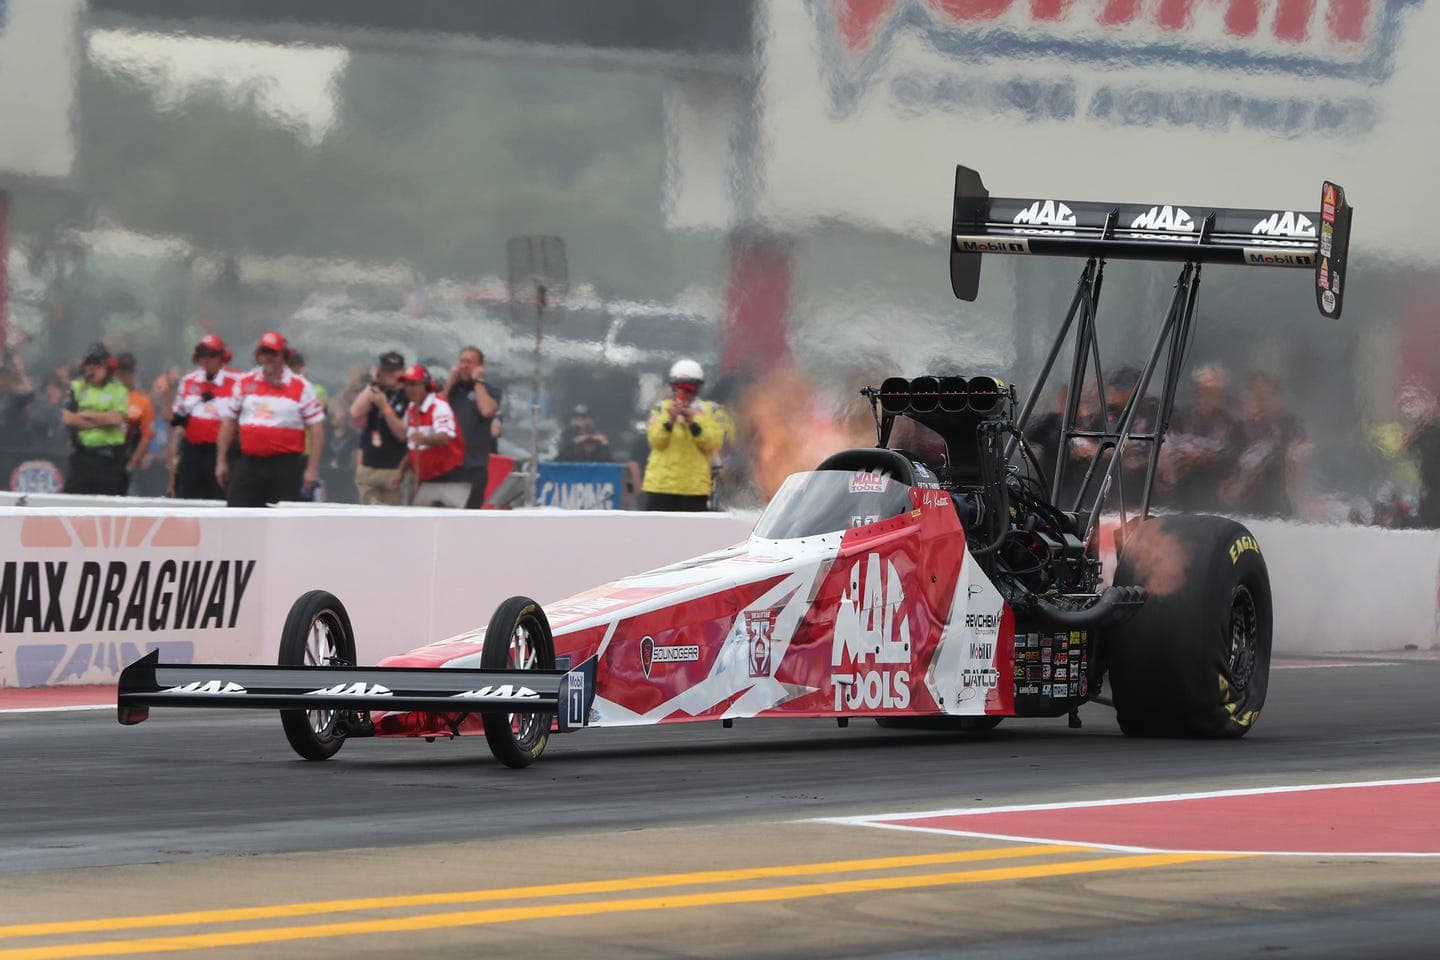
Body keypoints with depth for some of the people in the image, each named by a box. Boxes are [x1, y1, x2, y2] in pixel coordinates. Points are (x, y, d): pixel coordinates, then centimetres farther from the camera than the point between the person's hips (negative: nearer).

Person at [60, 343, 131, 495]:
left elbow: (116, 418, -12)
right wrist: (102, 421, -7)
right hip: (82, 453, 2)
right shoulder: (76, 388, 10)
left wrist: (86, 415, -4)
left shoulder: (118, 390, 4)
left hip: (109, 456, -2)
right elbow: (67, 419, -2)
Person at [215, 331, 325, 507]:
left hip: (285, 466, -3)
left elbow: (316, 429, -1)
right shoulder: (245, 383, 11)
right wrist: (221, 461, 10)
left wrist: (312, 468, -8)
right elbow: (228, 422, 14)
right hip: (248, 464, 3)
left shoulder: (301, 387, 1)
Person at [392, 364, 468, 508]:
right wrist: (401, 471, 17)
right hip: (427, 482, 8)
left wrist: (425, 439, -53)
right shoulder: (410, 410, 11)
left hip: (451, 479, -8)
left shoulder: (439, 406, -15)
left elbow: (444, 437, -34)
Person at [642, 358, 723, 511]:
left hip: (694, 485, 0)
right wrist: (669, 421, -22)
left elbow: (713, 444, -7)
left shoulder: (708, 411, 7)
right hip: (660, 483, 0)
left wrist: (693, 423, -19)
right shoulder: (661, 409, 8)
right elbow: (656, 441, -6)